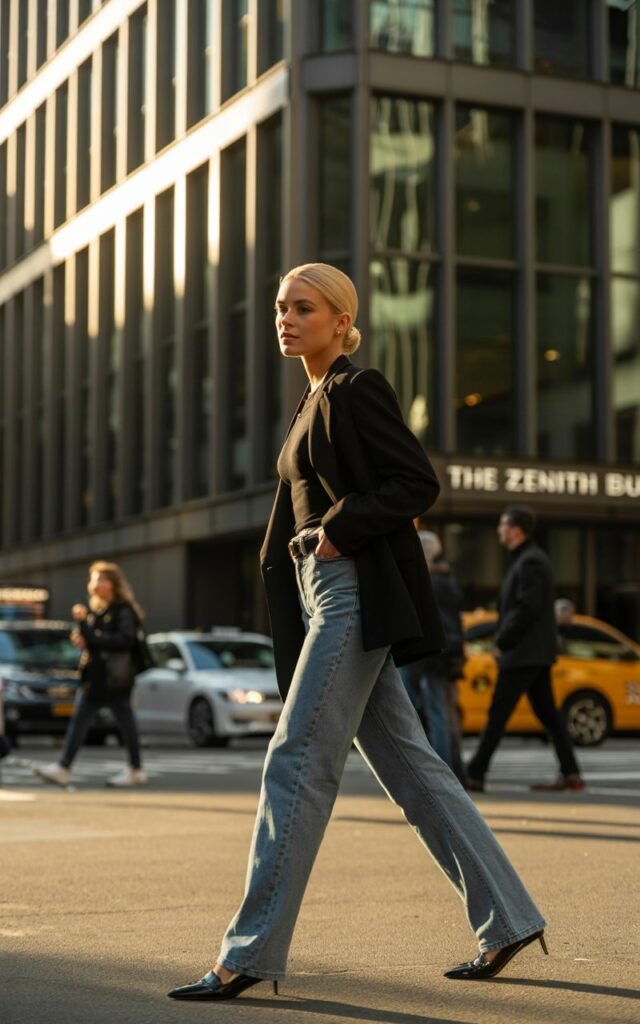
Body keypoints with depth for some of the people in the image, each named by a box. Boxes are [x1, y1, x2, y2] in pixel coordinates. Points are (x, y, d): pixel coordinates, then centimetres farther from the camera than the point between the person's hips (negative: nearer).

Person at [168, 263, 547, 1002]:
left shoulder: (354, 390, -8)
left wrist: (340, 530, -16)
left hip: (355, 595, -10)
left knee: (296, 764, -10)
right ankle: (506, 921, 15)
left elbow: (418, 482, -15)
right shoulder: (314, 402, 19)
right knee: (407, 766, 10)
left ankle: (251, 954, -6)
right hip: (322, 594, 10)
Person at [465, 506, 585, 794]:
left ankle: (474, 775, 0)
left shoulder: (530, 562, -15)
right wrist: (503, 639, 11)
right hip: (537, 653, 10)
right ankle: (570, 774, 7)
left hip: (524, 653, -10)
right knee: (547, 713, 9)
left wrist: (501, 642, -14)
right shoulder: (529, 559, 16)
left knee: (497, 715, -5)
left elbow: (526, 609, -22)